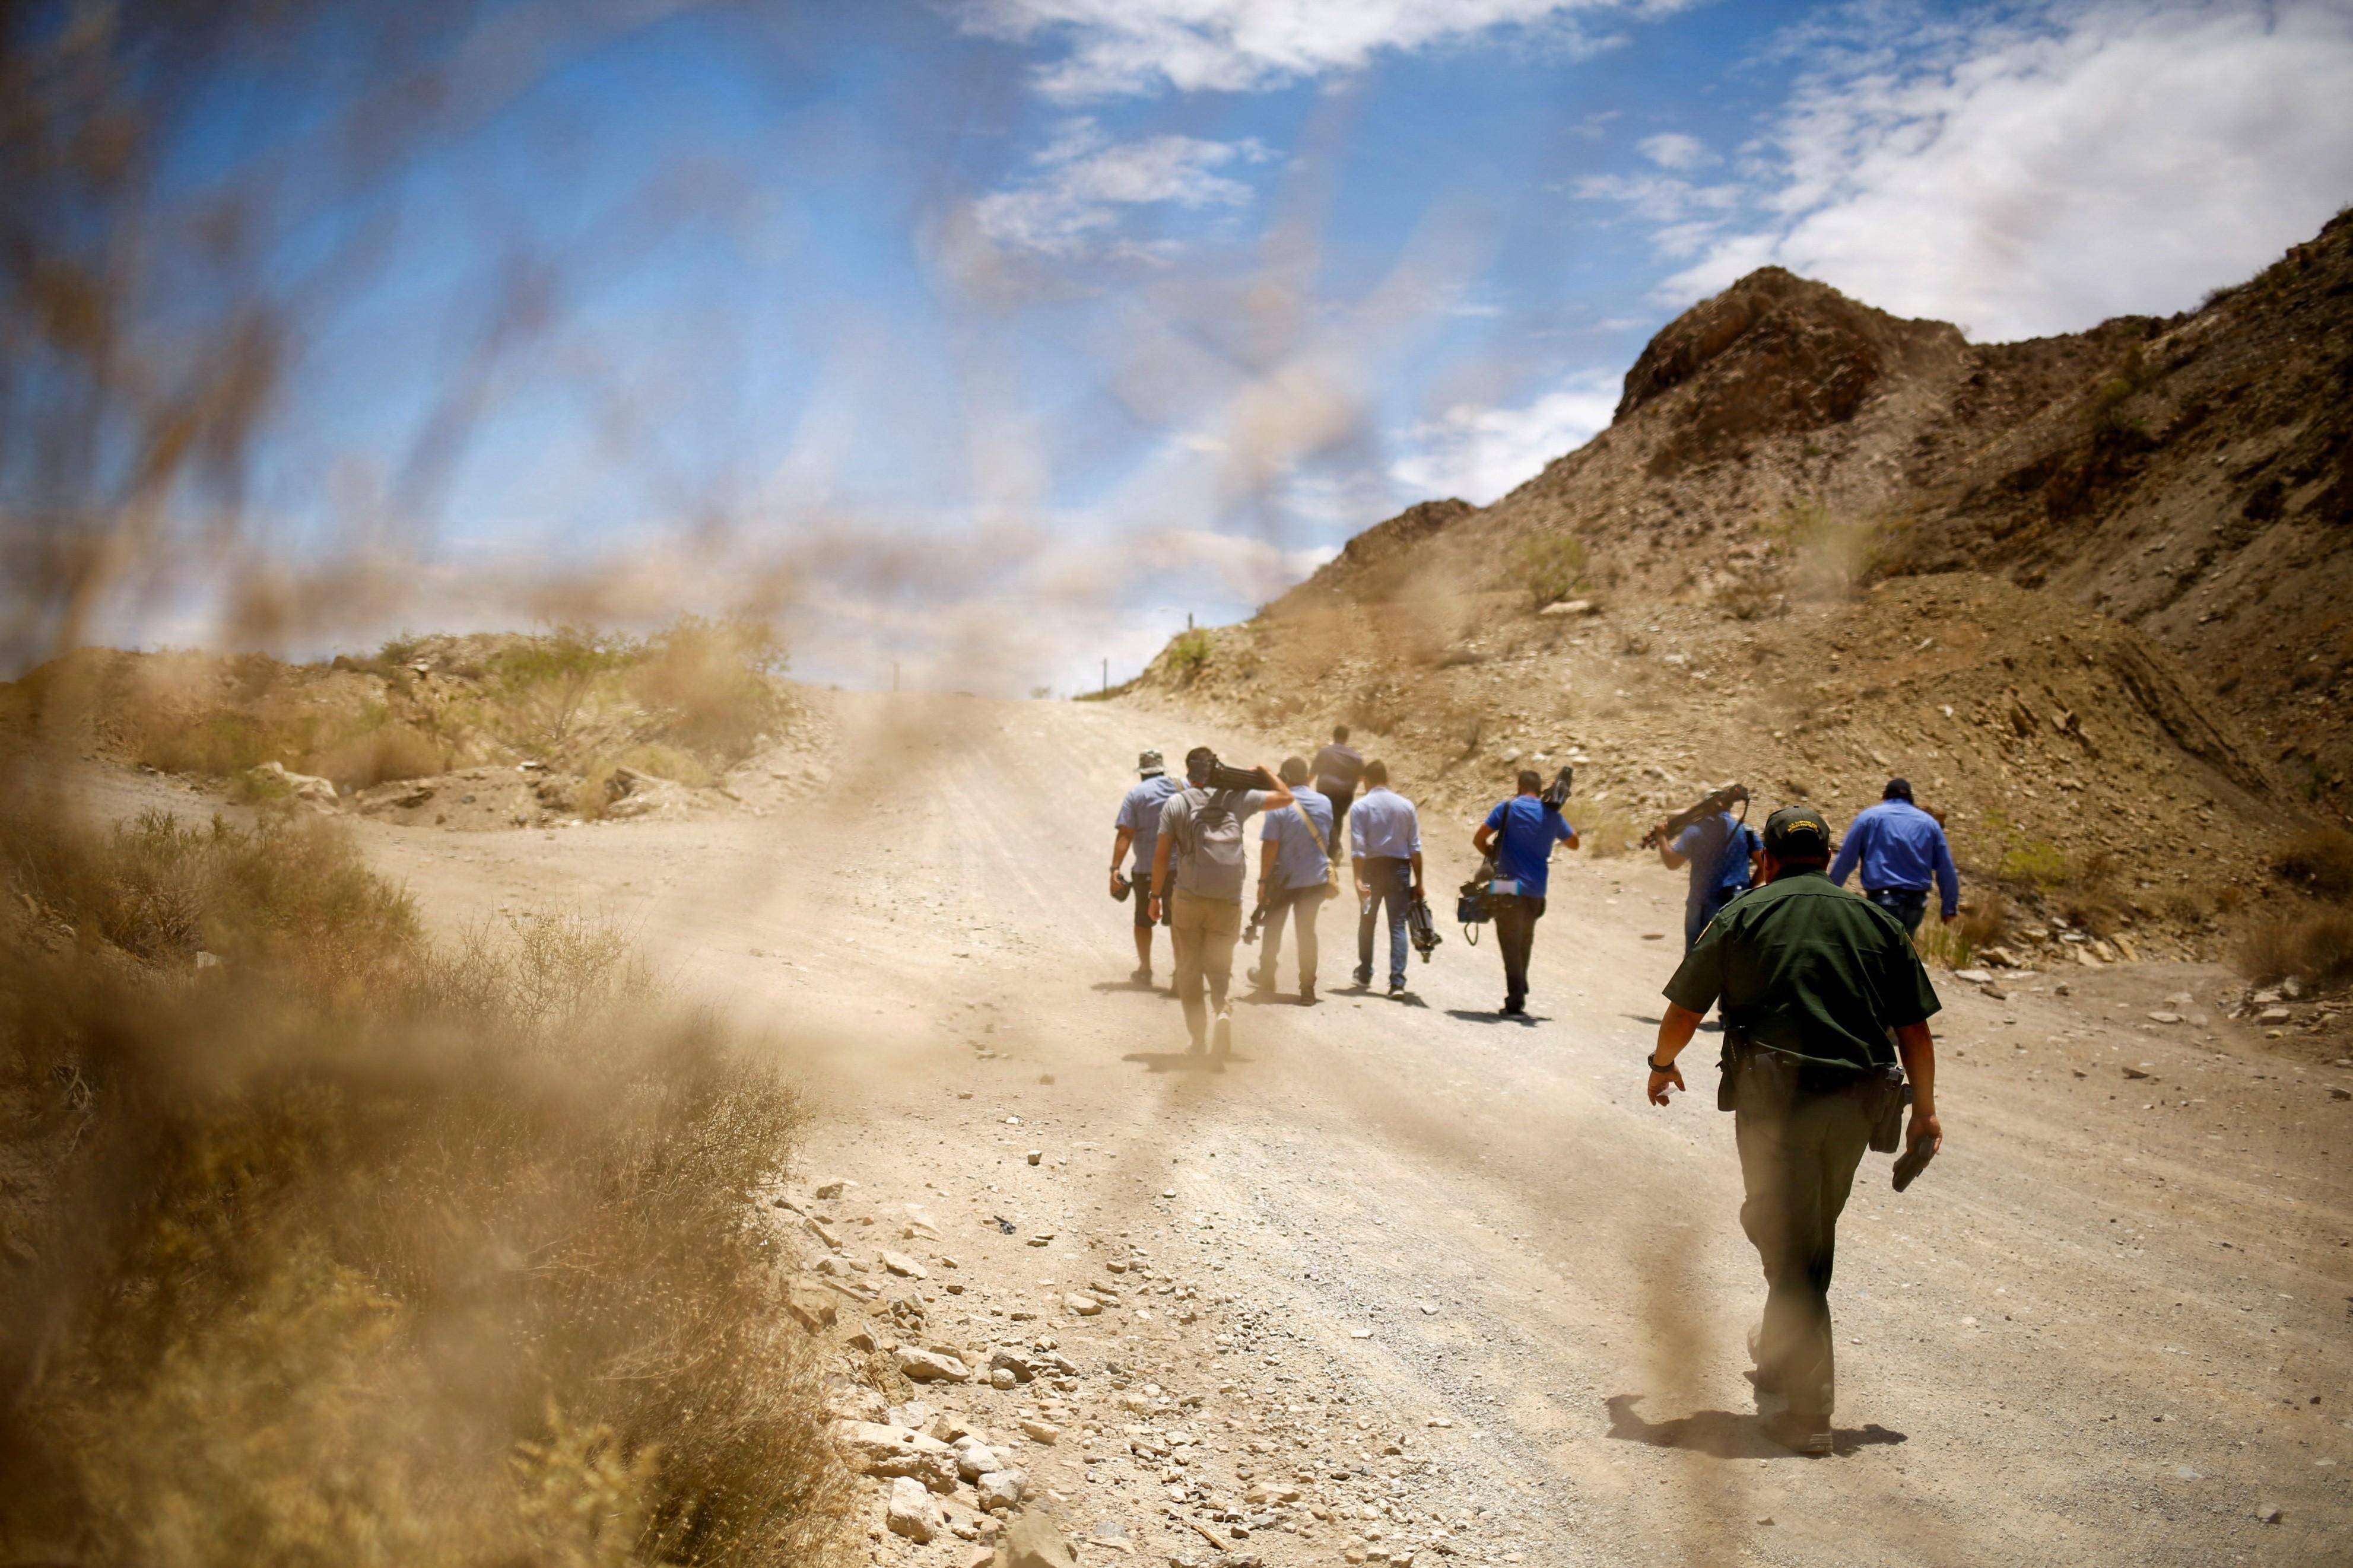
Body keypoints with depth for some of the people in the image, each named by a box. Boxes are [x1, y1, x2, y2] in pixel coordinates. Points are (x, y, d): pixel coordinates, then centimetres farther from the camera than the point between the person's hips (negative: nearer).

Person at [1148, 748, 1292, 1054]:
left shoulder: (1176, 803, 4)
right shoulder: (1237, 799, 6)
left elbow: (1162, 855, 1)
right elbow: (1285, 797, 15)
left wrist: (1156, 895, 8)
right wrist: (1264, 773, 27)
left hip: (1188, 897, -1)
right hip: (1228, 900, 1)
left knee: (1189, 969, 10)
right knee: (1219, 965, 8)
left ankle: (1197, 1037, 8)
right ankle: (1224, 1008, -22)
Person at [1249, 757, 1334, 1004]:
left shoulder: (1279, 806, -17)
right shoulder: (1324, 803, -2)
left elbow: (1270, 846, -17)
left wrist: (1263, 880, -11)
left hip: (1284, 880, -3)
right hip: (1316, 878, 3)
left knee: (1273, 928, 17)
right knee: (1307, 931, 10)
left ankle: (1267, 976, 32)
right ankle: (1307, 987, 6)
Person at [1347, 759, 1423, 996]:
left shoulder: (1360, 807, -6)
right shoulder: (1406, 805, 2)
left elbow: (1358, 848, -12)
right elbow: (1415, 847, 2)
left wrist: (1359, 879, -13)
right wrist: (1418, 882, 6)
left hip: (1372, 869, -1)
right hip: (1399, 869, 1)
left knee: (1367, 923, 17)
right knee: (1398, 925, 0)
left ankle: (1365, 974, 30)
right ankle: (1397, 983, -10)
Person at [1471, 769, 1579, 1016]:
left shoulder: (1507, 808, -5)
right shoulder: (1552, 814, 5)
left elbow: (1478, 839, -4)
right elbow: (1573, 843, 21)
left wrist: (1494, 856, 14)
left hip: (1509, 888, -4)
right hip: (1536, 891, 4)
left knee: (1510, 945, -2)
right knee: (1524, 944, 19)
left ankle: (1515, 1003, -9)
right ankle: (1519, 998, 27)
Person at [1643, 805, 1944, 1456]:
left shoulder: (1742, 917, 3)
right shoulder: (1876, 921, 11)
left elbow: (1684, 1011, 5)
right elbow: (1913, 1028, 8)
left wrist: (1662, 1065, 24)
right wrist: (1924, 1109, 18)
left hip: (1775, 1096, -4)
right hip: (1854, 1101, 4)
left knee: (1788, 1246, 0)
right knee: (1814, 1237, 22)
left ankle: (1805, 1412, -1)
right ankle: (1782, 1354, 39)